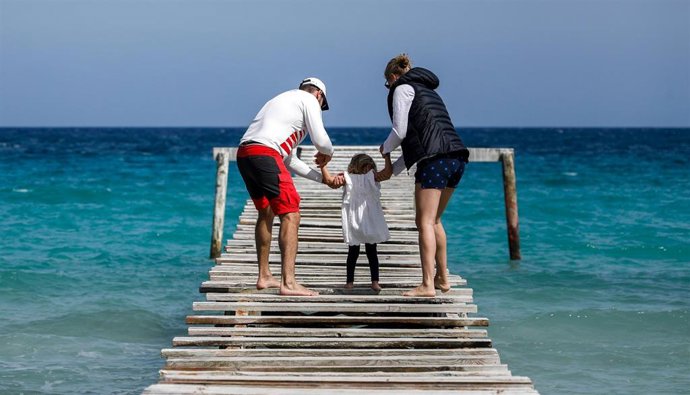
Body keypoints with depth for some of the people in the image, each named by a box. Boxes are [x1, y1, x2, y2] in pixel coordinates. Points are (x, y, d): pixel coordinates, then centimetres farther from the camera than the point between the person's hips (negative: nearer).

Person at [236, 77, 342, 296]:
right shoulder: (309, 100, 10)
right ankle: (288, 282, -15)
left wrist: (322, 178, 32)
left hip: (243, 154, 9)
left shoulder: (286, 99, 35)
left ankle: (264, 276, 31)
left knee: (266, 212, 25)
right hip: (264, 153, -9)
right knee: (290, 214, -7)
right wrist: (327, 153, 24)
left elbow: (289, 160, 33)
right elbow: (320, 140, 0)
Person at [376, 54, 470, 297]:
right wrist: (393, 170, 33)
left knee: (425, 222, -9)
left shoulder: (402, 88, 6)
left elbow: (400, 131, -4)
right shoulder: (427, 91, 31)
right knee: (433, 220, 21)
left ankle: (427, 285, -18)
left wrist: (385, 149, 16)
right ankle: (442, 278, 26)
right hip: (456, 158, 8)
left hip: (435, 159, -8)